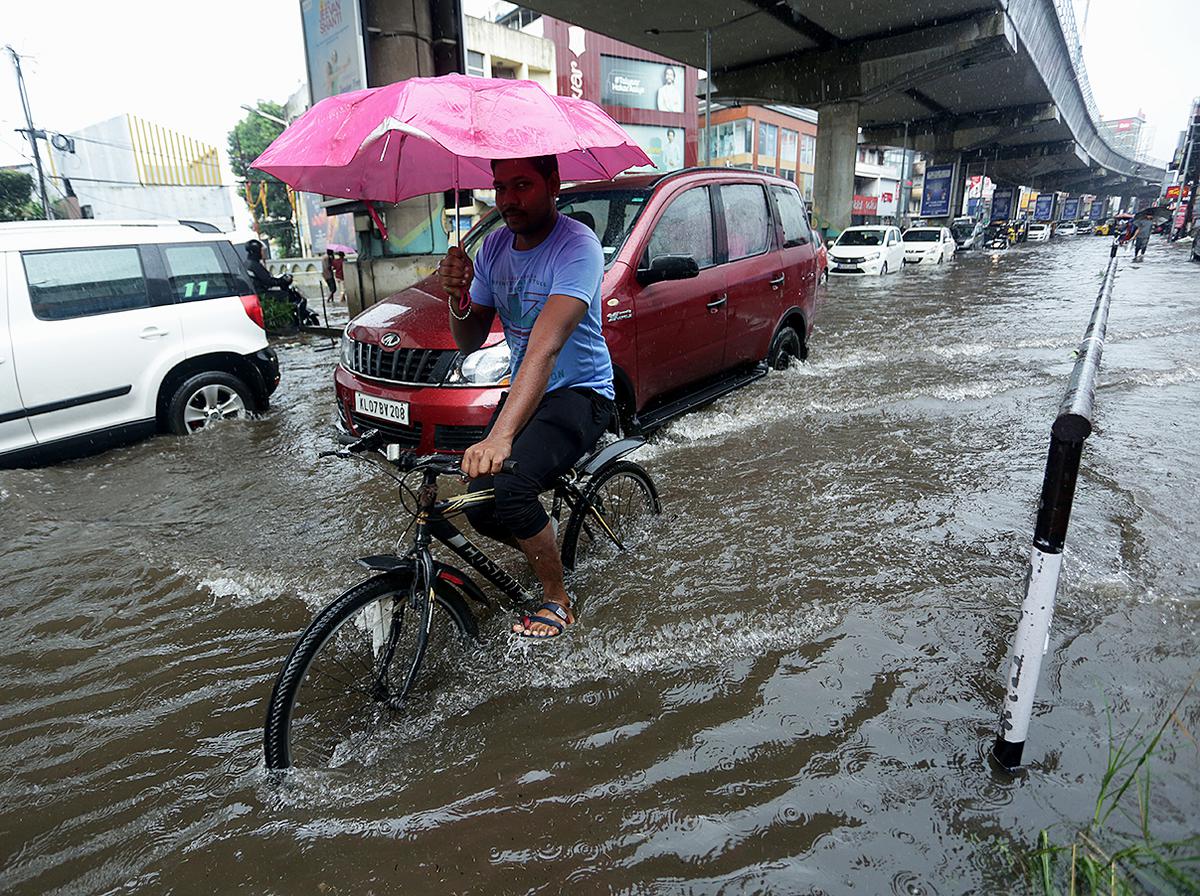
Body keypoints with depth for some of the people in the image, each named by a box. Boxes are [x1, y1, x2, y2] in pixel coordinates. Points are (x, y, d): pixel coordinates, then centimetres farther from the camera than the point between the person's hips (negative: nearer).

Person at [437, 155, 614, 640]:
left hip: (579, 394, -7)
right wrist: (459, 298, -17)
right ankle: (543, 551, 25)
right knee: (479, 505, -8)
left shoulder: (577, 245, -21)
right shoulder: (495, 245, 3)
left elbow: (544, 347, -35)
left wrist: (500, 436, -46)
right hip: (523, 391, 7)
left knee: (505, 486, -28)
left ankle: (557, 600, -3)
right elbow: (469, 342, 6)